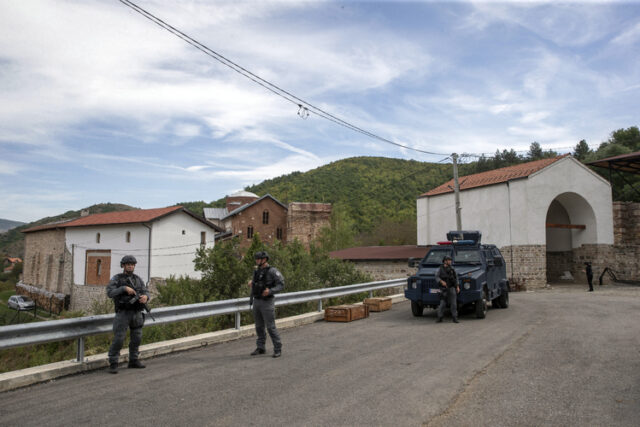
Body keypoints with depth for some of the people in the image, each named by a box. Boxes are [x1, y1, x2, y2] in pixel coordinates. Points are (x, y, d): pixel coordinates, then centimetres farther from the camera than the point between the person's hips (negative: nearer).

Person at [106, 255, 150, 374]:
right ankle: (113, 364, 5)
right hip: (123, 313, -4)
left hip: (136, 313, 4)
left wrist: (145, 297, -21)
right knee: (118, 339, -8)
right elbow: (109, 293, -15)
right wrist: (124, 288, -26)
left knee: (136, 338, 9)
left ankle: (133, 361, 22)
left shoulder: (138, 279, 10)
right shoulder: (116, 278, -2)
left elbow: (145, 293, 3)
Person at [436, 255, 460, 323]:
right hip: (444, 289, -2)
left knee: (453, 303, -5)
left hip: (452, 288, 2)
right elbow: (437, 277, -5)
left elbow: (456, 278, 10)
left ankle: (455, 318, 0)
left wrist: (457, 287, 2)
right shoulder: (440, 269, -2)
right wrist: (442, 281, -23)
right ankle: (440, 318, 10)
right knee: (442, 303, -1)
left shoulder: (452, 269, 5)